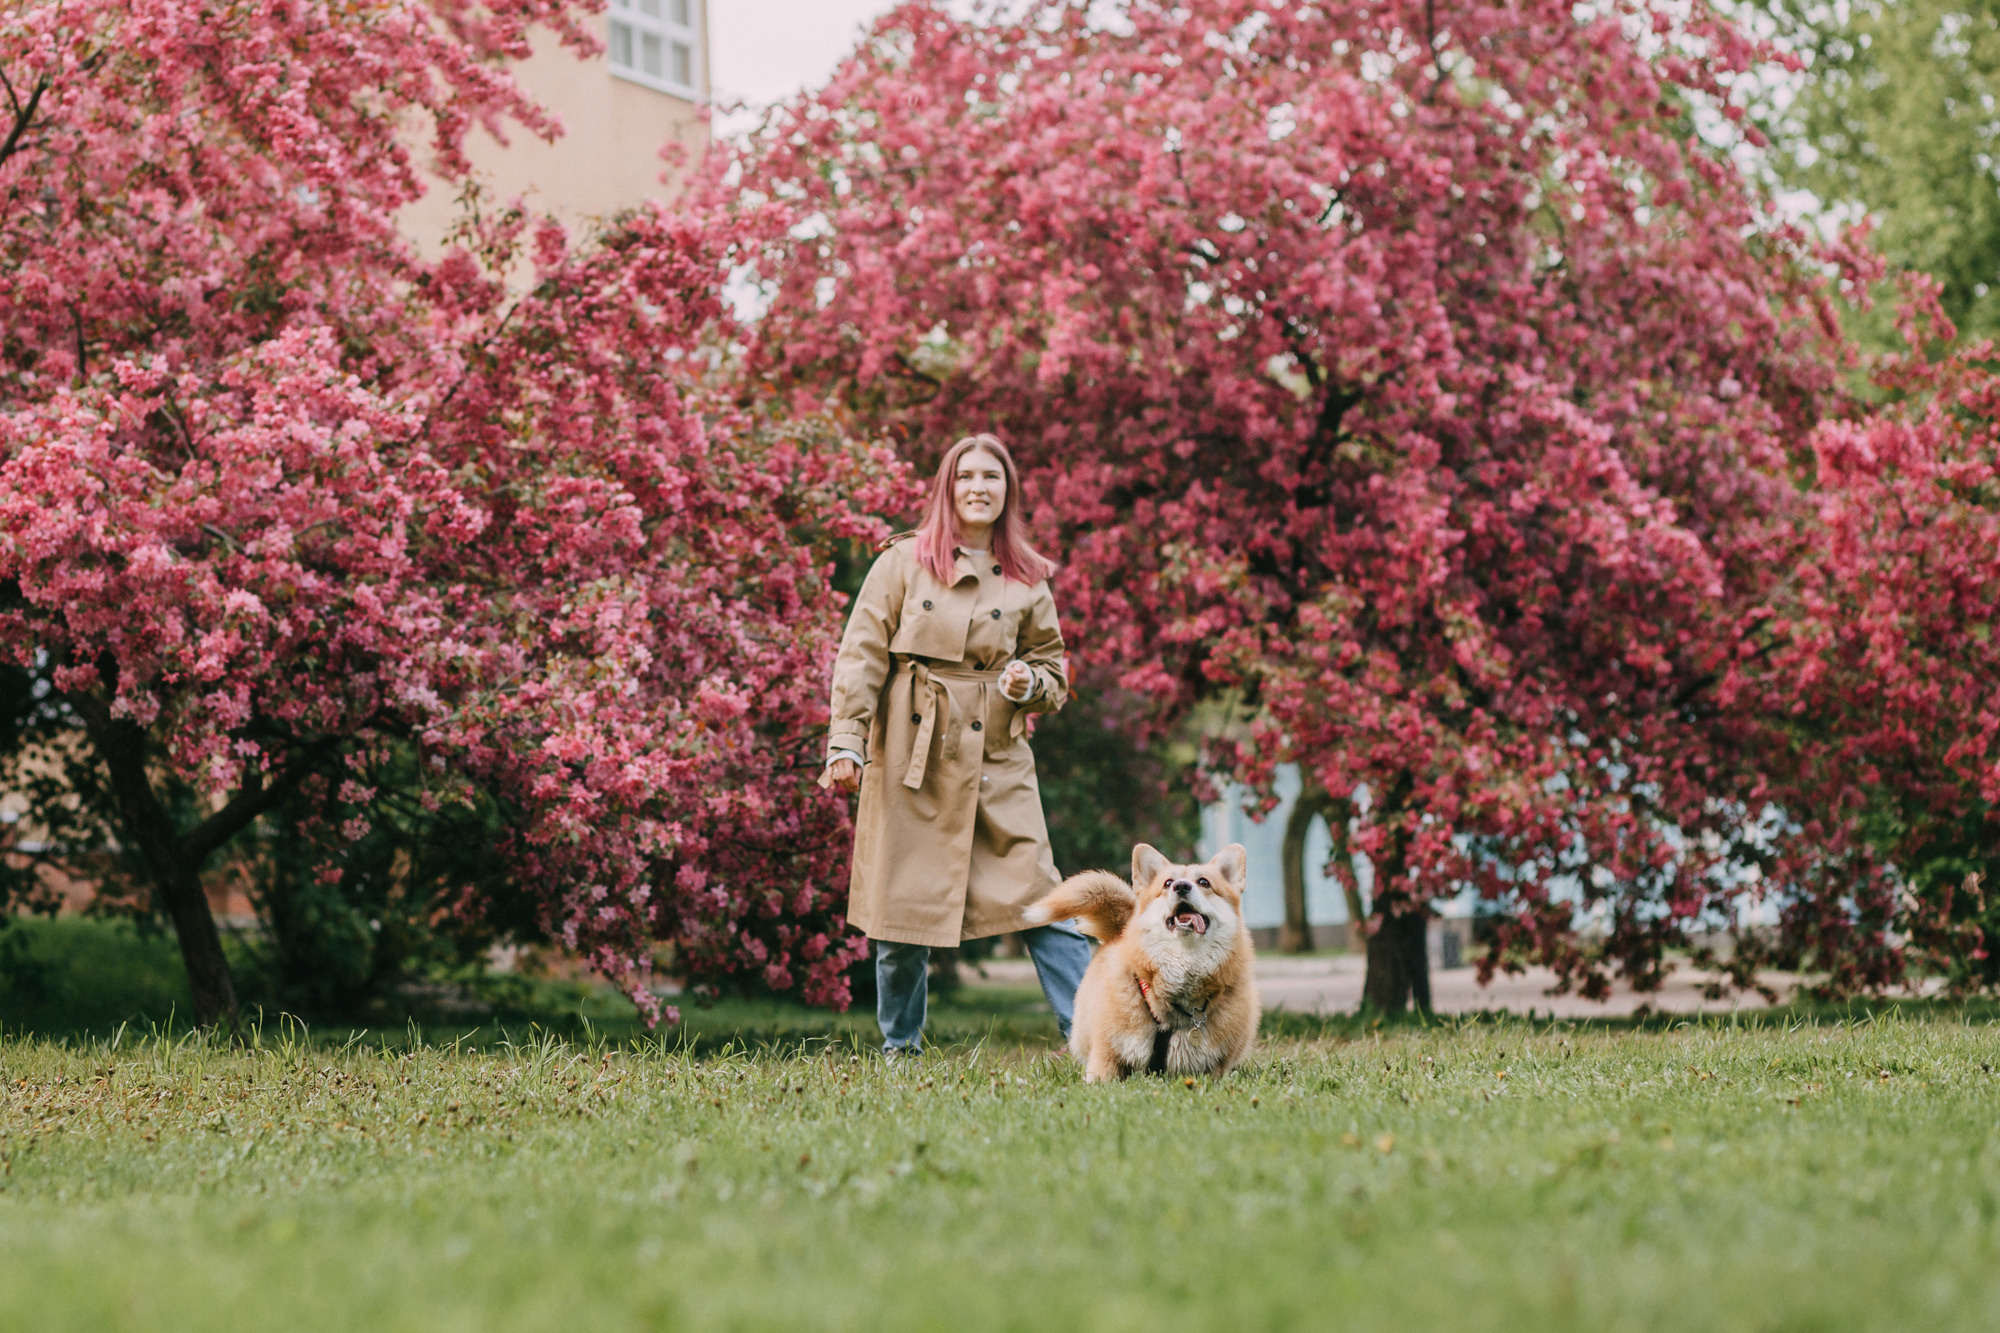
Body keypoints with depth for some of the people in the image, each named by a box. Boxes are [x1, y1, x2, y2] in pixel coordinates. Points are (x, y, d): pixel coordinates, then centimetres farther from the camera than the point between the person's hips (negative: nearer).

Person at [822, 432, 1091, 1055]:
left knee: (1041, 898, -6)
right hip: (911, 756, -1)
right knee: (902, 906, 2)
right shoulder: (904, 562, 2)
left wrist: (1029, 683, -5)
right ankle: (900, 1046, 18)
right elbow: (862, 655, 1)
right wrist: (847, 742, -8)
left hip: (998, 763, 1)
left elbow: (1054, 670, 18)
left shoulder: (1027, 579, 9)